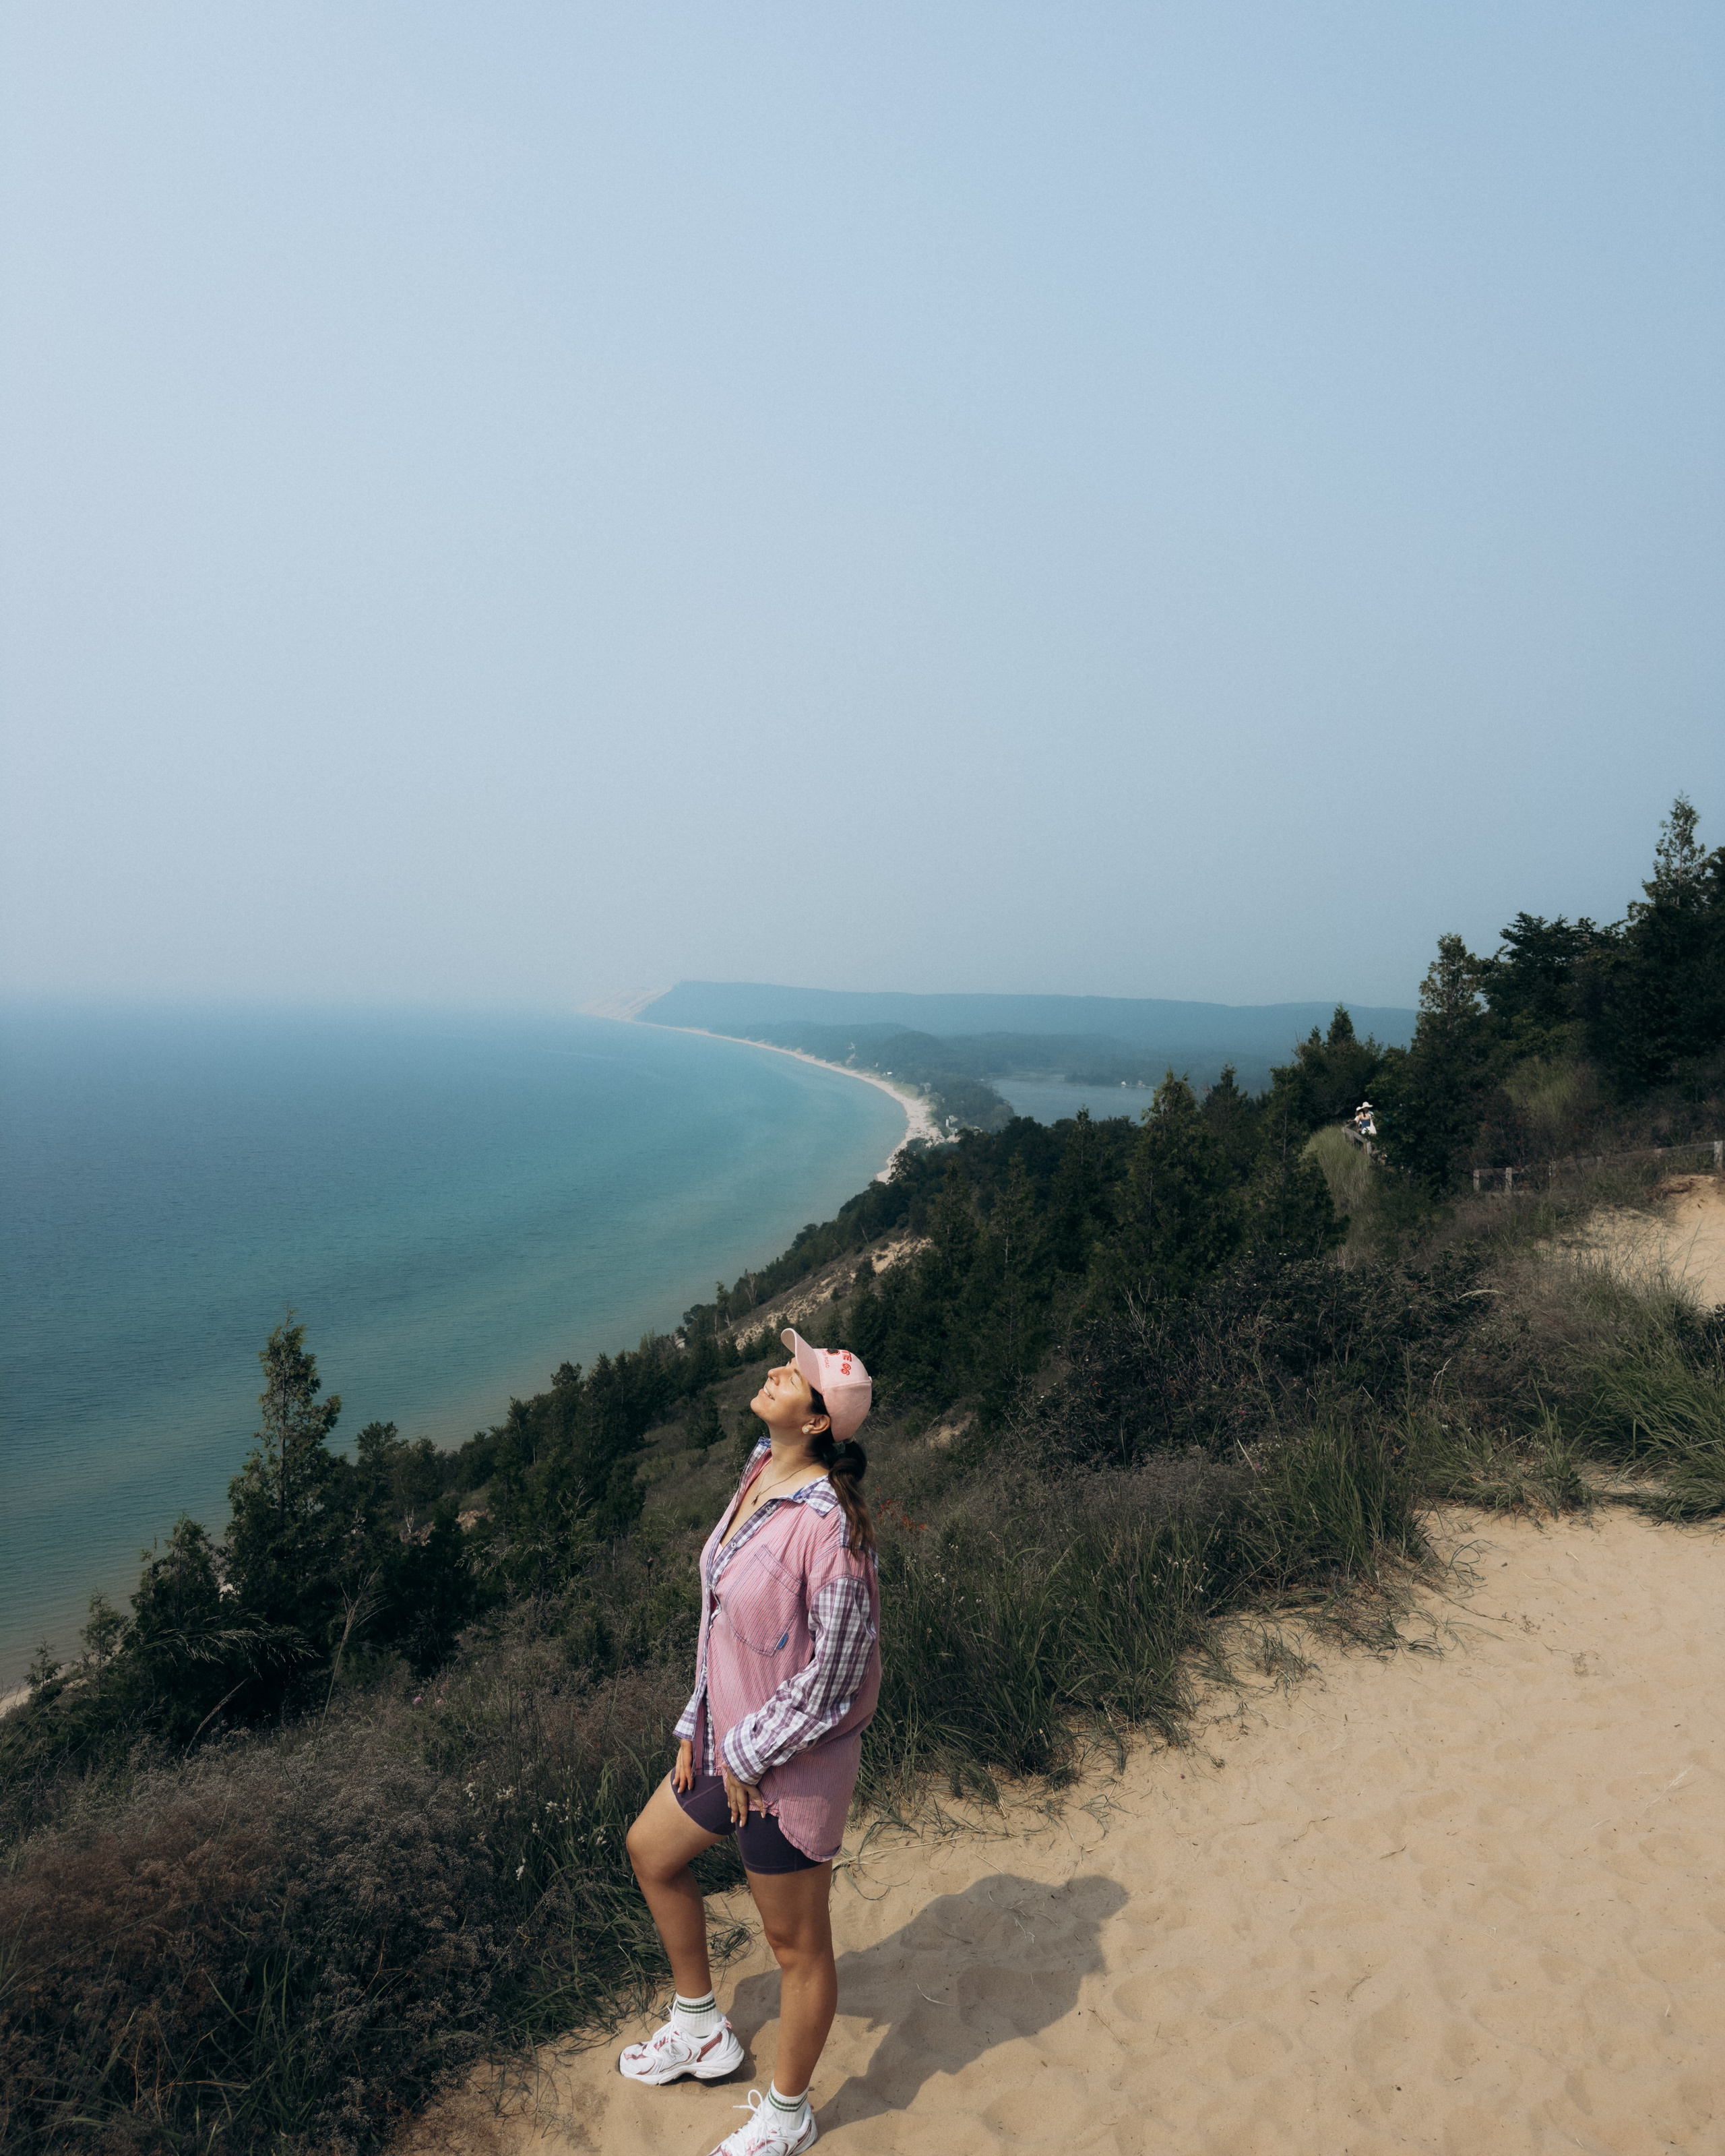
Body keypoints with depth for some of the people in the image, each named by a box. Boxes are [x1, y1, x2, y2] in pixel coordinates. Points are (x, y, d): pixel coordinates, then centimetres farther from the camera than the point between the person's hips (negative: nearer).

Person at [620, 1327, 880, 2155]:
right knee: (651, 1851, 27)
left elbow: (835, 1675, -23)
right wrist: (698, 1728, 9)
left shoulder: (828, 1526, -30)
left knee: (797, 1945, 13)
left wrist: (747, 1756, -13)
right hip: (730, 1740, 9)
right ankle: (700, 2031, 48)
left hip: (792, 1764, -9)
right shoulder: (758, 1478, -3)